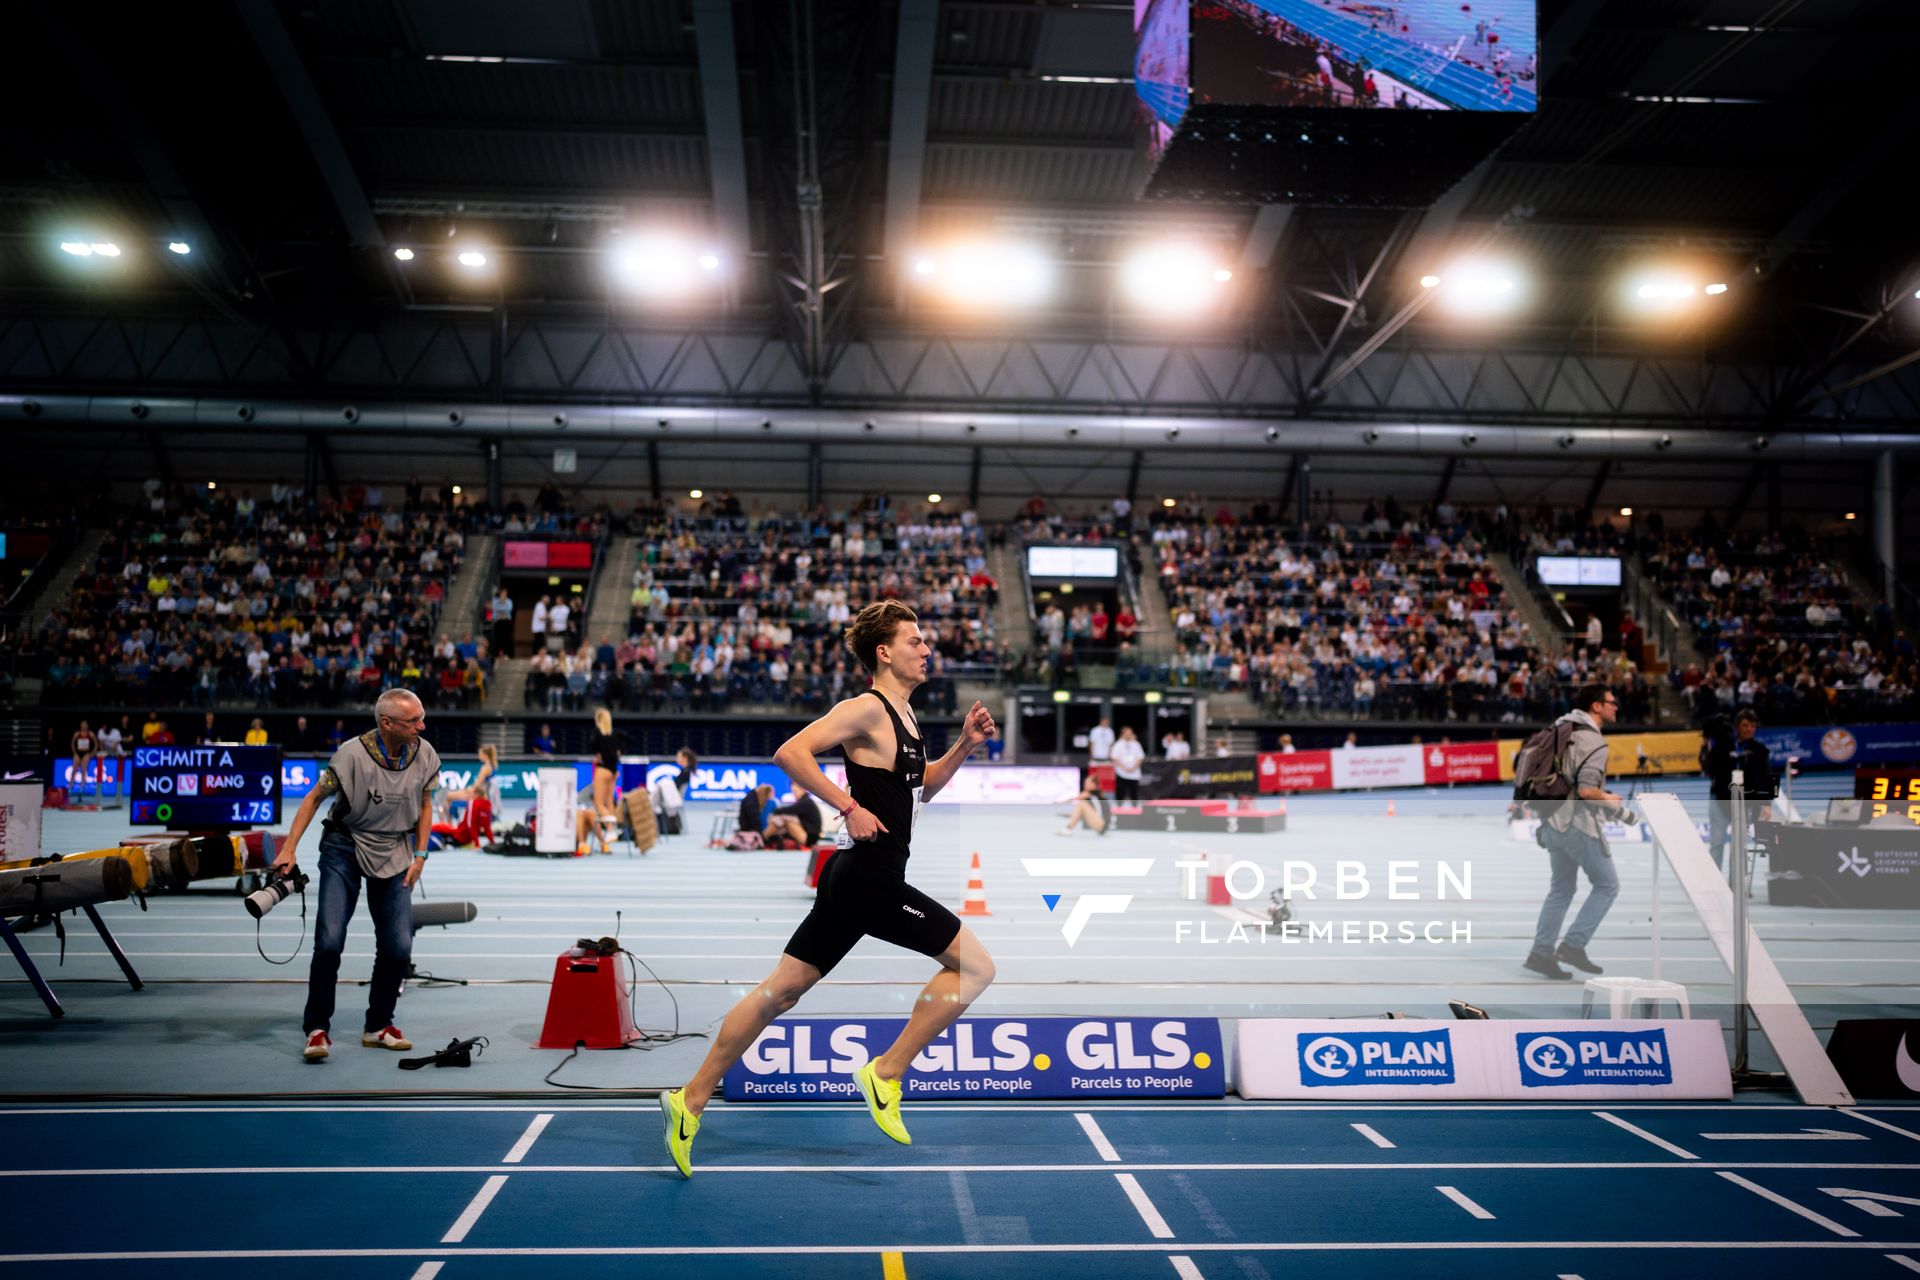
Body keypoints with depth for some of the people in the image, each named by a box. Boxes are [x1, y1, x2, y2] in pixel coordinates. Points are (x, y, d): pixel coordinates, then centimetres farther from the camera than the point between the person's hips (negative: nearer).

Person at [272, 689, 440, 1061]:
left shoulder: (424, 754, -8)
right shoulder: (353, 754, -20)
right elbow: (315, 797, -9)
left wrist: (419, 855, 2)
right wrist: (289, 849, -15)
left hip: (394, 852, 3)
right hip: (344, 848, -3)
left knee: (398, 947, -1)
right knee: (330, 940, -12)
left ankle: (378, 1026, 17)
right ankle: (317, 1029, 5)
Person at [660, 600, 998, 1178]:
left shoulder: (903, 713, 16)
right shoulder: (868, 708, -13)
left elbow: (919, 788, 27)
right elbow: (790, 752, -22)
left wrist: (964, 747, 13)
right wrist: (851, 808, -22)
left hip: (855, 878, 9)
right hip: (871, 879, -9)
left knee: (782, 990, 12)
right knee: (974, 966, -3)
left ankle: (691, 1099, 20)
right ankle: (885, 1075, 3)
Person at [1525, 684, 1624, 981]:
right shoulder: (1594, 741, -15)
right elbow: (1587, 790, -24)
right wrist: (1610, 800, -5)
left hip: (1553, 821, 9)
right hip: (1579, 823, -9)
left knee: (1561, 889, 16)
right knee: (1607, 885, 5)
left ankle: (1541, 952, 14)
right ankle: (1573, 945, 3)